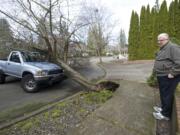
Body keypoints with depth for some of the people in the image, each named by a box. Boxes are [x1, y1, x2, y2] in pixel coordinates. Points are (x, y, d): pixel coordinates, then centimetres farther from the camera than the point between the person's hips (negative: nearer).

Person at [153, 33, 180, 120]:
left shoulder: (172, 47, -16)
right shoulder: (162, 49, 16)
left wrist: (172, 73, -23)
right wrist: (158, 73, 19)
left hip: (168, 77, -10)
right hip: (162, 76, 10)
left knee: (167, 95, 1)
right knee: (163, 94, 20)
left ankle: (165, 114, 15)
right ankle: (163, 108, 36)